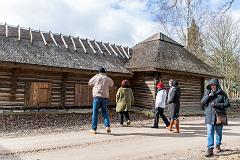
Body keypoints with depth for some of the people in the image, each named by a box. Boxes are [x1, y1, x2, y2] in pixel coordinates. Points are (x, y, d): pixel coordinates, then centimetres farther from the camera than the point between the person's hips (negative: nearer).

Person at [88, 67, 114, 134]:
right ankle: (107, 126, -2)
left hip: (97, 96, -2)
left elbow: (89, 83, 18)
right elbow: (112, 84, 26)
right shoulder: (108, 79, 6)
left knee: (95, 113, 6)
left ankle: (94, 129, 10)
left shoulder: (96, 77, 1)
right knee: (105, 112, 13)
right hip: (105, 97, 2)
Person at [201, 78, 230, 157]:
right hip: (210, 116, 0)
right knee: (210, 132, -7)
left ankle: (218, 145, 35)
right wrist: (209, 96, -13)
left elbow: (227, 103, -3)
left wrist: (216, 105, -14)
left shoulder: (221, 93, 2)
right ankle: (210, 149, -6)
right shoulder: (207, 93, 7)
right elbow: (202, 102, 0)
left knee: (219, 132, 14)